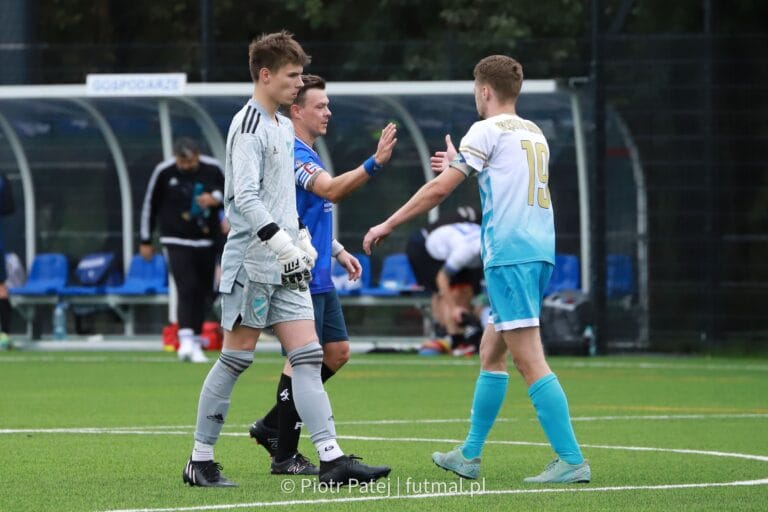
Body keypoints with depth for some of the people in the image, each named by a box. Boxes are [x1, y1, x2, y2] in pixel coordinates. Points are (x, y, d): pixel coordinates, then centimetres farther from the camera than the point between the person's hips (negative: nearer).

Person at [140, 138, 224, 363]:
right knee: (187, 288, -19)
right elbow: (150, 205, 3)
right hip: (176, 240, -3)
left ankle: (196, 344, 16)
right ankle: (186, 340, -28)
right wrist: (145, 241, 7)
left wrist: (216, 199, -14)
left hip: (206, 241, 3)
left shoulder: (213, 170, -3)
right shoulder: (164, 172, -7)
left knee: (202, 293, 5)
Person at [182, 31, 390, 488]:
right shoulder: (249, 128, -12)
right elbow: (244, 200, -21)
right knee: (236, 359, -3)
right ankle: (200, 460, 7)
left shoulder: (283, 127, 16)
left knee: (308, 357, -1)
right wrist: (286, 247, -23)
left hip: (285, 265, 9)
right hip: (252, 263, -9)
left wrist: (303, 239, 15)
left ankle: (332, 459, -7)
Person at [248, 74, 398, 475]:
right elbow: (331, 190, -33)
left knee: (337, 352, 12)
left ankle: (272, 426, 20)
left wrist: (338, 251, 21)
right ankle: (284, 456, 3)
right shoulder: (293, 155, -16)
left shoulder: (308, 155, 17)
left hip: (319, 279, 10)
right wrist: (375, 163, -44)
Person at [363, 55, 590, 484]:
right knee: (491, 352, 17)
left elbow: (439, 189, -7)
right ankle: (469, 456, 21)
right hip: (540, 251, 9)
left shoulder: (488, 130, -5)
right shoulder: (535, 134, 18)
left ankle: (572, 461, -18)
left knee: (530, 360, -11)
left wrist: (387, 225, 2)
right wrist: (461, 167, 40)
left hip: (510, 254, -9)